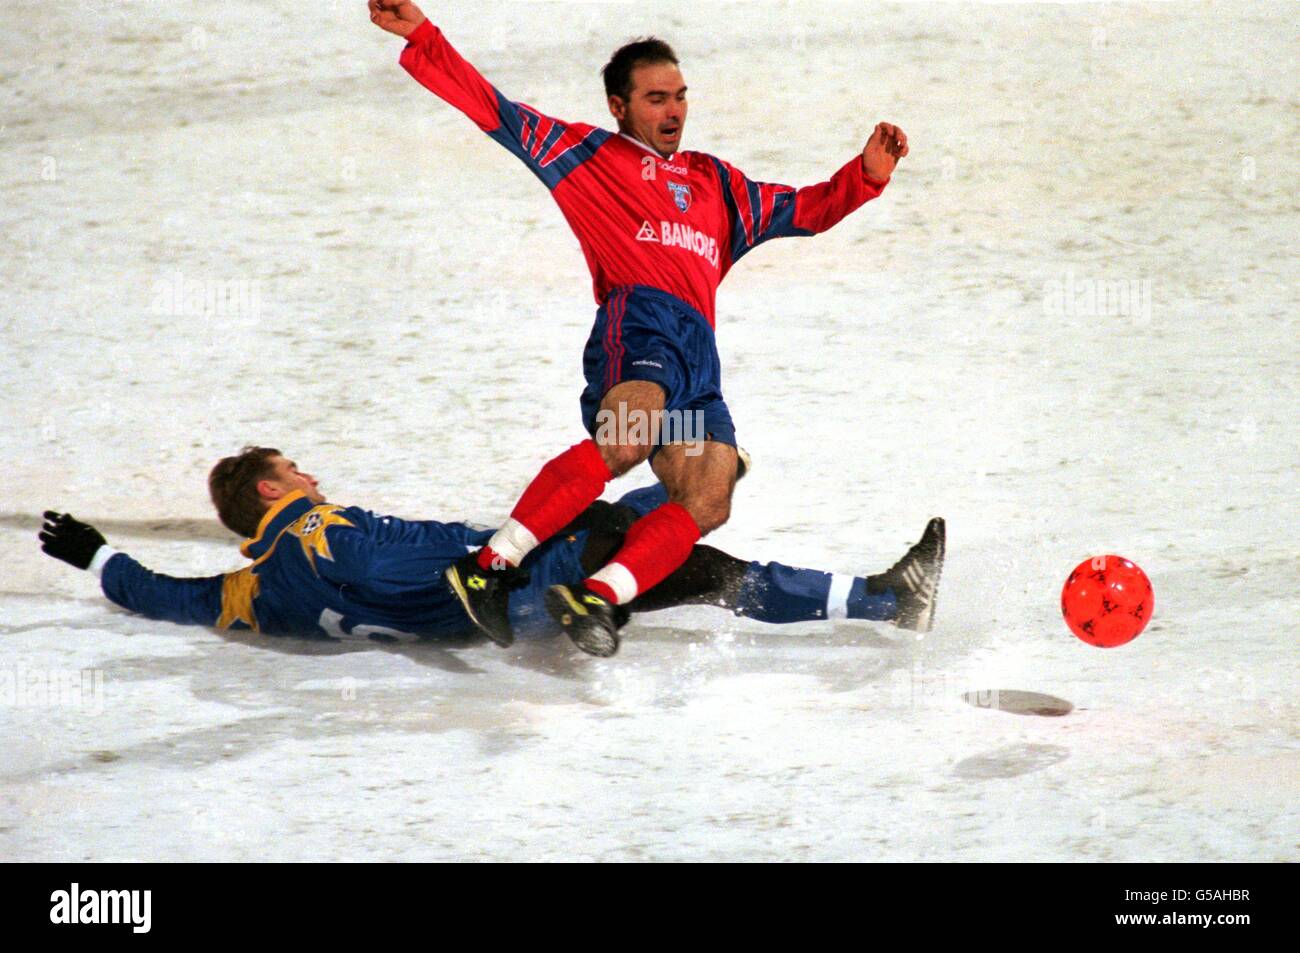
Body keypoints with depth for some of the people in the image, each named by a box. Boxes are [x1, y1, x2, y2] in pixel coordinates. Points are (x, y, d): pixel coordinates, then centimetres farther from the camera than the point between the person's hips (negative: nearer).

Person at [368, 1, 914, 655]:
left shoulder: (717, 184, 35)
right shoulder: (585, 155, 20)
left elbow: (804, 211, 36)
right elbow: (492, 110, 14)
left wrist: (866, 175, 18)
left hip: (700, 359, 6)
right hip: (642, 319, -6)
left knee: (707, 504, -18)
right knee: (625, 442, -35)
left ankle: (597, 597, -27)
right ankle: (490, 565, -36)